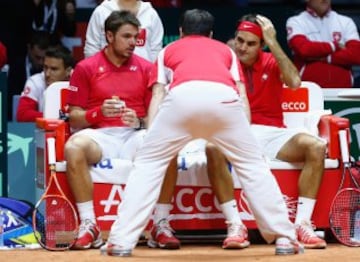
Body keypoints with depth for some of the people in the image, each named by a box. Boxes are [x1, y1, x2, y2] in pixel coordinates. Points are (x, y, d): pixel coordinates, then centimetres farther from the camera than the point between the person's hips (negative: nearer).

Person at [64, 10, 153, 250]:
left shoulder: (146, 68, 12)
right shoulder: (86, 68, 7)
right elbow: (74, 119, 5)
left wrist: (138, 121, -12)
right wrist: (98, 112, -15)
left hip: (136, 136, 1)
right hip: (100, 136, -1)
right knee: (74, 147, -36)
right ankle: (89, 225, -31)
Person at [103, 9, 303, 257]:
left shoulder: (168, 50, 38)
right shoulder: (225, 50, 39)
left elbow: (157, 97, 28)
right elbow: (242, 95, 29)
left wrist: (151, 140, 27)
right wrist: (243, 139, 31)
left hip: (182, 96, -1)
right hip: (224, 97, 1)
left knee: (148, 163, 14)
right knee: (253, 164, 18)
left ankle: (121, 241, 5)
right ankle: (285, 238, 15)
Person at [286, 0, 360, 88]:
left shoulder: (346, 22, 13)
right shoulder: (295, 22, 5)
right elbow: (304, 49, -13)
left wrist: (325, 58, -10)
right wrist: (335, 45, -3)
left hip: (341, 89, 2)